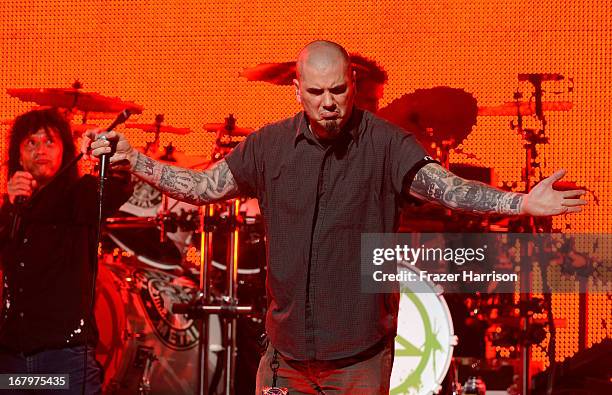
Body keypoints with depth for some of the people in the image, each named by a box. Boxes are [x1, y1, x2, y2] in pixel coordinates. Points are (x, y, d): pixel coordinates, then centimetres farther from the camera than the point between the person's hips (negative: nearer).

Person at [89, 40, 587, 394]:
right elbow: (204, 186, 10)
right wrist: (131, 157, 3)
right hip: (287, 349, 3)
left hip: (360, 351, -3)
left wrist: (522, 203, -35)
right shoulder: (270, 145, 2)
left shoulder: (384, 143, -7)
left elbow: (445, 186, -20)